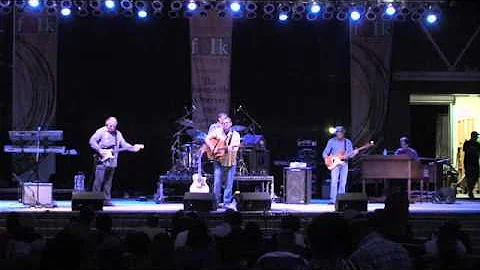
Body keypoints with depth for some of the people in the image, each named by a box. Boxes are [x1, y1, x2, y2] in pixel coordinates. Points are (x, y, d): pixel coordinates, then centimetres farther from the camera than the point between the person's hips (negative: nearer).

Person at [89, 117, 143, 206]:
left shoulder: (118, 134, 15)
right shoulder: (101, 131, -3)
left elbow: (124, 144, 11)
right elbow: (92, 141, -9)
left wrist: (133, 148, -5)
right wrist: (99, 150, -18)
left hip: (112, 162, 6)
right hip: (102, 161, -6)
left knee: (108, 182, 9)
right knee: (99, 181, -9)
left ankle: (106, 200, 12)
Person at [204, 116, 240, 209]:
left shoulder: (236, 135, 1)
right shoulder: (218, 131, -1)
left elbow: (236, 148, -7)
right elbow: (207, 139, -2)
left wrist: (232, 148, -29)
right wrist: (212, 147, -16)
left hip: (231, 162, 1)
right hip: (219, 161, -1)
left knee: (229, 184, 4)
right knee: (217, 182, -3)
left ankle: (227, 203, 13)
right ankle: (215, 202, 8)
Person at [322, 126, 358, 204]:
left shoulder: (348, 142, 12)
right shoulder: (332, 141, 4)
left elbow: (350, 154, 9)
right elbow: (325, 152, 4)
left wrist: (354, 153, -13)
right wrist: (326, 159, -14)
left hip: (344, 163, 3)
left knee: (343, 182, 2)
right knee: (334, 181, -14)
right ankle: (333, 200, -15)